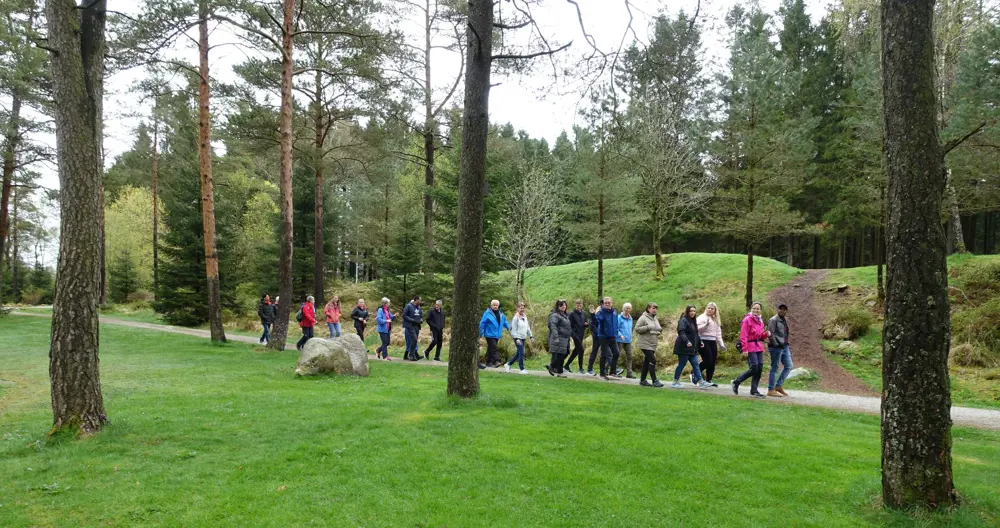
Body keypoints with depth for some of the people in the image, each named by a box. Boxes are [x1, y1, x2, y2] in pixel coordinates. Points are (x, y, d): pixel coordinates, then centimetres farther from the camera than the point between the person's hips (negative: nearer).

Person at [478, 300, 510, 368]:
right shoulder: (487, 313, -8)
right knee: (493, 348, -15)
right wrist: (481, 333, -9)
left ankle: (489, 362, 20)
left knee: (491, 348, 13)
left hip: (497, 335, 7)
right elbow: (482, 323, -8)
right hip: (490, 334, -6)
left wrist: (509, 327, 1)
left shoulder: (501, 314, 11)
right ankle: (496, 361, -21)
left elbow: (505, 322, 18)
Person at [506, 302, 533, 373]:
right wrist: (517, 339, -19)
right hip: (518, 338, -8)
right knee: (521, 353, -10)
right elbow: (514, 329, -13)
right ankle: (522, 369, -1)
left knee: (518, 353, 13)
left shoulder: (525, 317, 12)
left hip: (523, 338, 8)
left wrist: (531, 336, 14)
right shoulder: (516, 317, -10)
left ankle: (508, 364, 27)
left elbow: (528, 327, 19)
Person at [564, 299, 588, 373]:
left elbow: (586, 324, 19)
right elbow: (569, 325, -9)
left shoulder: (584, 314, 13)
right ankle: (581, 368, -3)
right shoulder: (572, 314, -5)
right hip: (575, 334, -7)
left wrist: (587, 324, -4)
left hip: (581, 335, 7)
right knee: (581, 350, -11)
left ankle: (567, 365, 21)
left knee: (576, 350, 10)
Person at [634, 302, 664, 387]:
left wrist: (660, 330, 3)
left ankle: (642, 380, 18)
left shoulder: (655, 319, 15)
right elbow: (637, 329, -13)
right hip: (645, 344, -8)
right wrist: (648, 327, -21)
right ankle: (655, 381, -10)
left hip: (652, 344, 8)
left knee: (647, 361, 11)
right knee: (652, 360, -13)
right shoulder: (643, 318, -9)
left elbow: (657, 329, 26)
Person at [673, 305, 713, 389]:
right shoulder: (683, 320, -11)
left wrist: (699, 342, 19)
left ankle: (701, 382, 0)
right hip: (683, 348, -9)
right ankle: (675, 382, 8)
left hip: (692, 348, 9)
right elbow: (681, 332, -25)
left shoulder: (693, 321, 18)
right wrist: (686, 341, -36)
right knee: (681, 364, -2)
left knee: (695, 364, 3)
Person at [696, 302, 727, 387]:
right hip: (704, 342, -7)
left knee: (712, 362, 4)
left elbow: (718, 333, 23)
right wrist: (706, 325, -28)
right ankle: (694, 374, 0)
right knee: (707, 360, -15)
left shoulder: (716, 320, 21)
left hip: (713, 342, 7)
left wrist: (721, 344, 17)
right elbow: (697, 329, -14)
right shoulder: (702, 318, -1)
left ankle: (709, 380, 11)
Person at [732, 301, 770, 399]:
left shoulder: (760, 321, 15)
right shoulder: (747, 320, -9)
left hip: (759, 347, 8)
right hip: (750, 347, -8)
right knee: (754, 368, -12)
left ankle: (754, 391, 12)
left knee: (759, 369, 3)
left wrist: (765, 334, 2)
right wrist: (744, 349, -19)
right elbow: (743, 336, -14)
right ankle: (736, 382, 7)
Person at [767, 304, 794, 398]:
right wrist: (776, 345, -17)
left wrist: (786, 344, 12)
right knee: (774, 368, -4)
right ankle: (771, 390, 2)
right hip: (776, 347, -9)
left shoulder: (784, 321, 17)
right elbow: (770, 334, -16)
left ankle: (779, 386, 17)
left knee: (788, 366, 7)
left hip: (784, 347, 9)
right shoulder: (773, 320, -10)